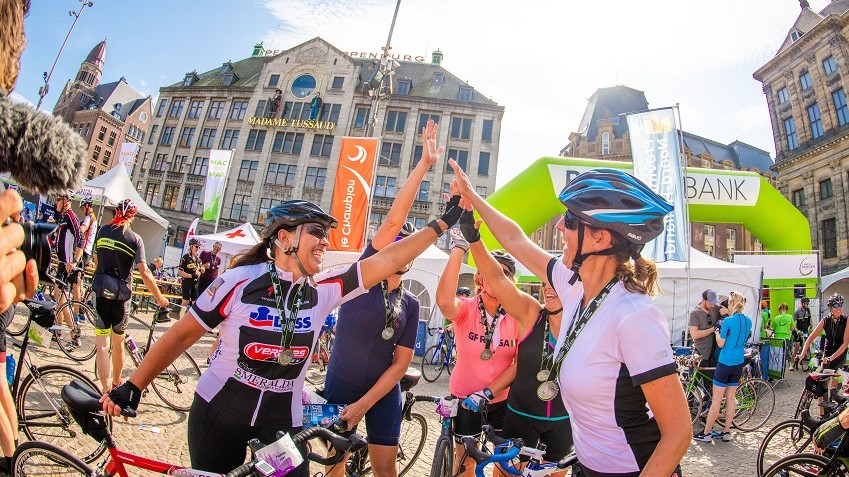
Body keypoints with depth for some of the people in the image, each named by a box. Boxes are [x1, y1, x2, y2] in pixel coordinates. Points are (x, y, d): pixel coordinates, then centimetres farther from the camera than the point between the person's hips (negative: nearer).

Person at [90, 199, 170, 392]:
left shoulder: (102, 231, 4)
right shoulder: (134, 239, -6)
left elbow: (97, 260, 17)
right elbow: (144, 273, -10)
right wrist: (159, 298, -4)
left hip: (100, 291, 2)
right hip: (120, 295, -2)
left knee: (102, 344, 1)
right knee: (118, 342, 16)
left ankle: (107, 391, -7)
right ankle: (116, 383, 34)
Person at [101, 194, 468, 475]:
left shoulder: (324, 292, -10)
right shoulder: (240, 281, -15)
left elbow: (385, 261, -16)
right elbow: (182, 335, -8)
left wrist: (442, 223, -17)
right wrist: (132, 387, -9)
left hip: (282, 421, 2)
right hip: (217, 414, -1)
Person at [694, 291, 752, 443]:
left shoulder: (728, 321, -16)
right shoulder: (748, 321, 4)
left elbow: (721, 344, -14)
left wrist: (716, 332, 2)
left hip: (725, 363, -7)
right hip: (738, 364, 7)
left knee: (716, 400, -2)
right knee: (730, 398, 13)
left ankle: (706, 433, 4)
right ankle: (726, 432, 19)